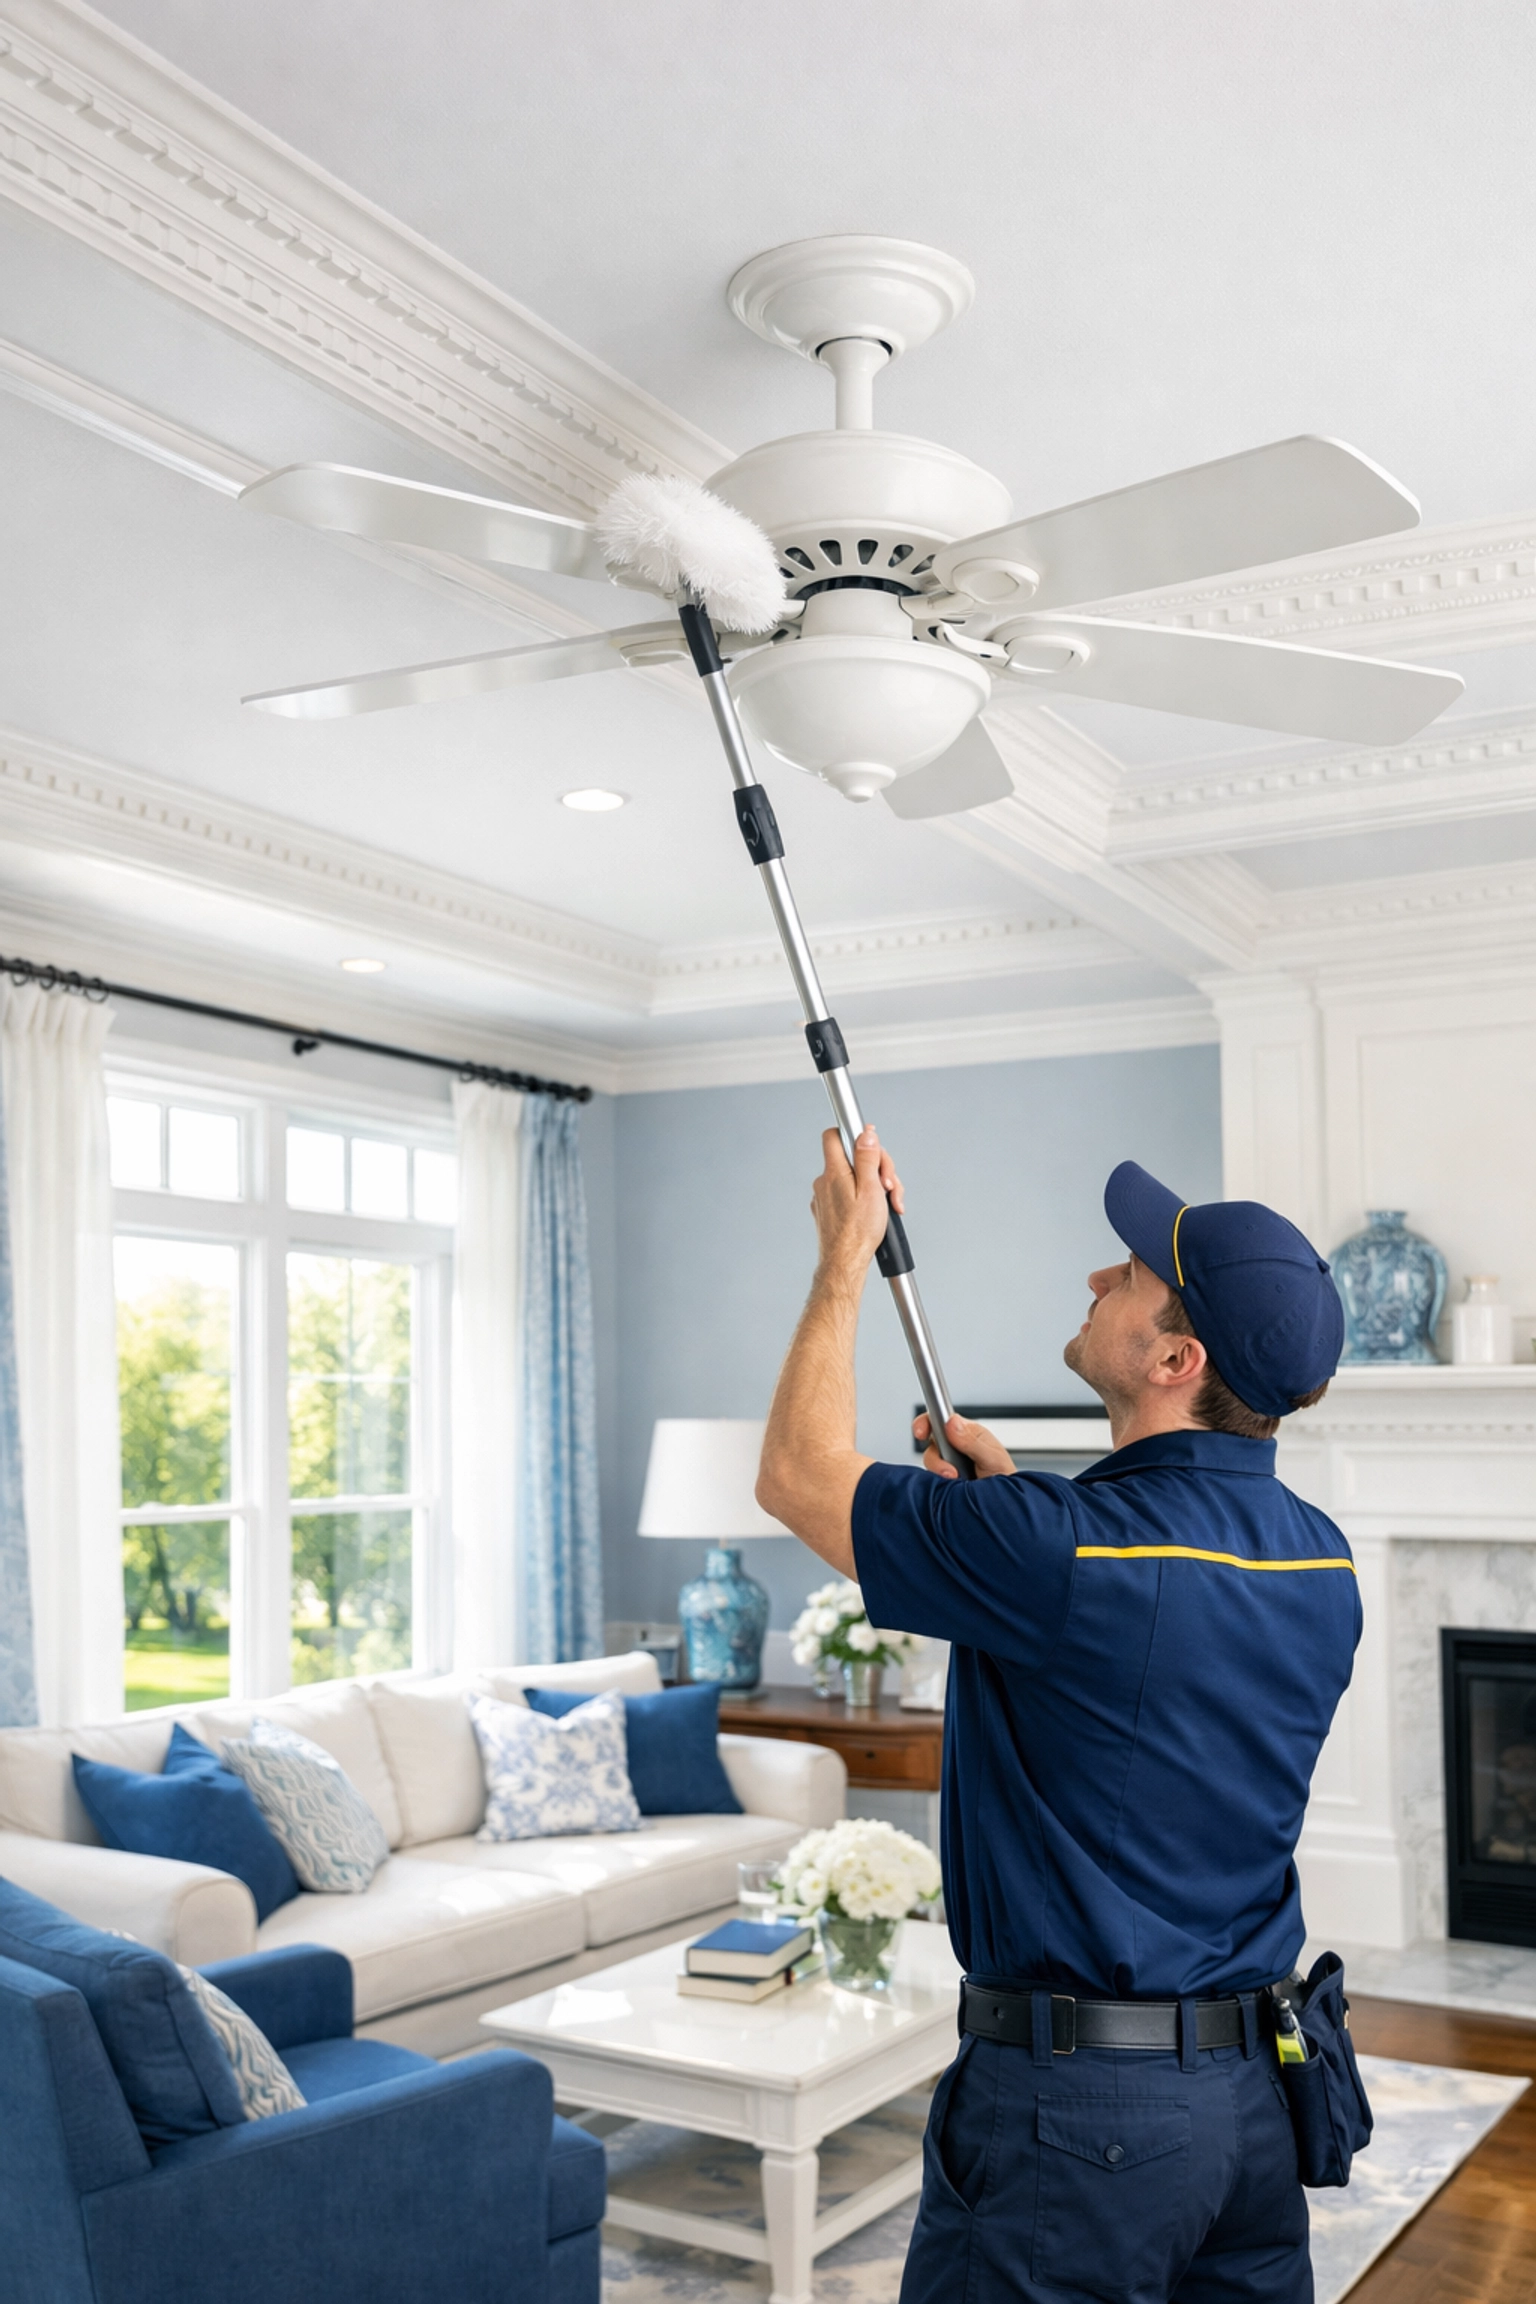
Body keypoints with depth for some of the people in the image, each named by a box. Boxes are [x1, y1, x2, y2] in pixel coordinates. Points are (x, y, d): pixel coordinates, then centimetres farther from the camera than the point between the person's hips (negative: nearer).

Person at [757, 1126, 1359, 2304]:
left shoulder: (1054, 1548, -24)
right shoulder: (1324, 1564, 0)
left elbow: (800, 1473, -9)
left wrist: (846, 1256, 1)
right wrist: (1014, 1496, 17)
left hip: (1077, 2110, -7)